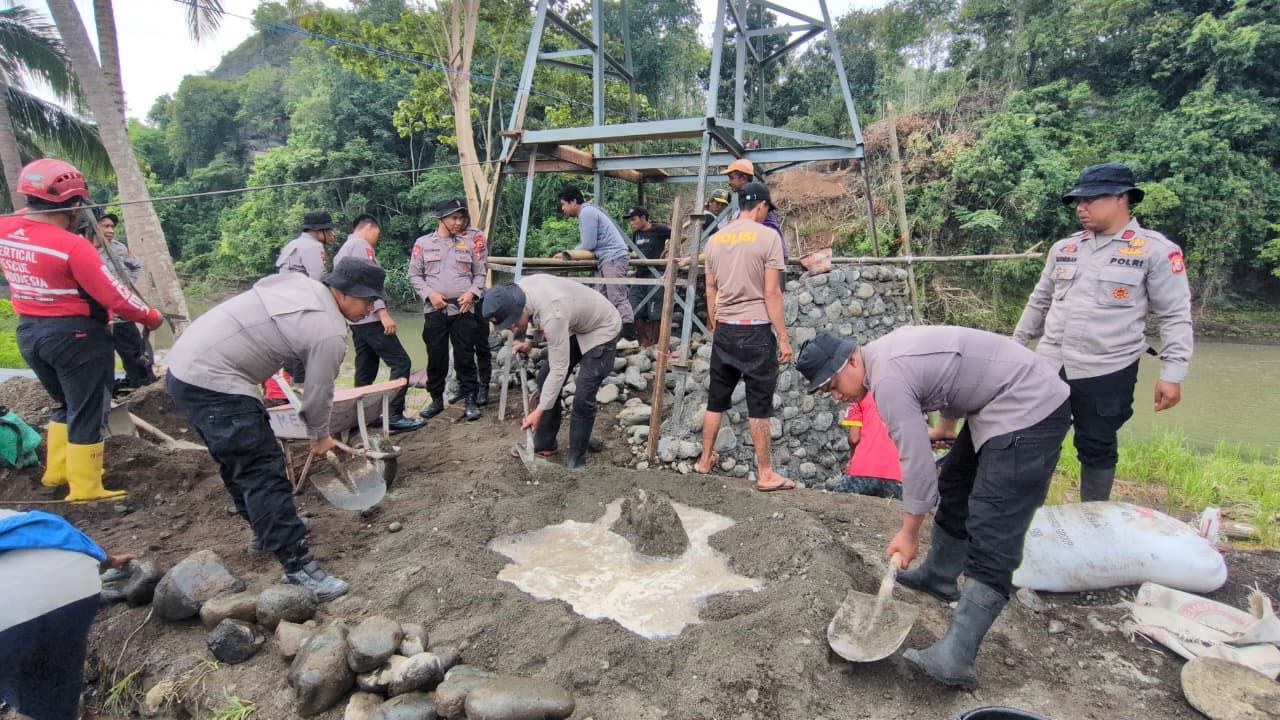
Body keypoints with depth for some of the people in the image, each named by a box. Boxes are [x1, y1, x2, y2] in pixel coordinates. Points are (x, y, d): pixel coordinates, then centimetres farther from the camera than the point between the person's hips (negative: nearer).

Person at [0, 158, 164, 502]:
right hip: (75, 336, -7)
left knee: (65, 405, 25)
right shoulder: (73, 246, -23)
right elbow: (114, 297, -20)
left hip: (28, 333, 8)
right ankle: (85, 489, 11)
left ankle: (57, 470, 34)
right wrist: (151, 316, -6)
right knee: (87, 413, 4)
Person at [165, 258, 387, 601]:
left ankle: (269, 530, 38)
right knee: (263, 469, -10)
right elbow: (319, 394, -6)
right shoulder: (329, 333, -16)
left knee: (240, 458, 22)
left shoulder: (300, 282, 6)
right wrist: (320, 436, 12)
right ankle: (298, 566, -8)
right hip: (212, 383, -10)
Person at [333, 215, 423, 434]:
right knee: (401, 363, -10)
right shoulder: (361, 245, -7)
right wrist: (383, 312, -23)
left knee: (366, 370, 12)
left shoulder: (342, 249, 22)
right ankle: (395, 416, -14)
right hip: (370, 318, -10)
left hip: (355, 320, 10)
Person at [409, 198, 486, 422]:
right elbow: (414, 274, 9)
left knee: (465, 357, 1)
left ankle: (470, 401, 8)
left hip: (463, 309, -1)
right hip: (434, 309, 1)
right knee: (436, 357, 7)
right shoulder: (423, 243, 6)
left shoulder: (471, 241, 6)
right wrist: (429, 294, -6)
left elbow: (480, 273, 9)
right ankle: (436, 399, 20)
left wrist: (471, 293, -7)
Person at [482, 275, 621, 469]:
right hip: (574, 324, 9)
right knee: (544, 378, 8)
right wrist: (530, 342, -2)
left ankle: (575, 460, 5)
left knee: (583, 398, -15)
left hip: (601, 329, -9)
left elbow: (559, 370, -33)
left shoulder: (553, 316, -40)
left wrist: (539, 411, -28)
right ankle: (543, 444, 22)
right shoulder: (519, 289, -17)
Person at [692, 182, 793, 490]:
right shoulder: (768, 236, -6)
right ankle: (765, 474, 10)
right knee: (759, 405, 1)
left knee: (716, 400, 15)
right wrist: (783, 338, -5)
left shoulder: (715, 239, 9)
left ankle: (704, 460, 27)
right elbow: (772, 293, -10)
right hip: (756, 329, -5)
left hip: (724, 329, 5)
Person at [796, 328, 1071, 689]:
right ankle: (938, 577, 38)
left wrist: (909, 532, -11)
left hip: (1030, 409, -11)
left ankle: (954, 658, -17)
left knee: (991, 531, -16)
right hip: (1001, 400, 11)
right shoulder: (884, 349, 6)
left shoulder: (888, 379, -24)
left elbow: (917, 461, -22)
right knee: (954, 486, 22)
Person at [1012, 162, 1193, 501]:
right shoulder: (1064, 248, 9)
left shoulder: (1156, 250, -4)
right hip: (1048, 367, 4)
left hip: (1107, 374, -4)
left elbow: (1175, 317, -5)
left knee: (1097, 449, 9)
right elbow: (1039, 302, 19)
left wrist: (1172, 374, -11)